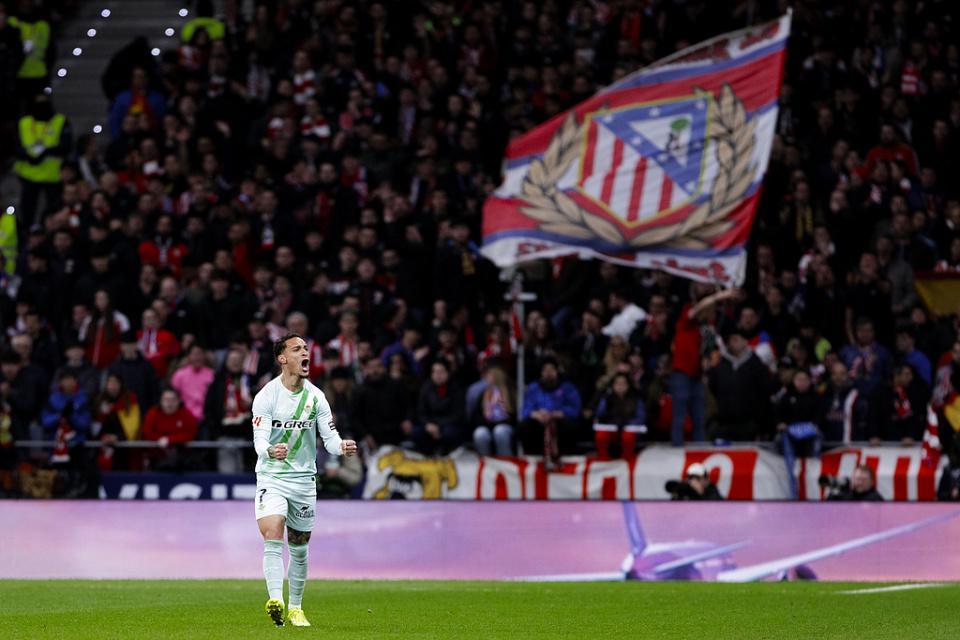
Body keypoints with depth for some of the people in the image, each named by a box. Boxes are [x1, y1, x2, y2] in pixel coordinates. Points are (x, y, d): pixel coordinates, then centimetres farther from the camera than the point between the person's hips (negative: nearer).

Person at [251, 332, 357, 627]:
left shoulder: (315, 397, 1)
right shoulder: (266, 396, -10)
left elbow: (330, 437, 0)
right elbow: (259, 439, -17)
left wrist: (341, 447, -23)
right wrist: (269, 451, -39)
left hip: (304, 478, 4)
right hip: (272, 477, -4)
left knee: (299, 547, 10)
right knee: (272, 537, -21)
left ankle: (295, 607, 22)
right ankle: (275, 600, -32)